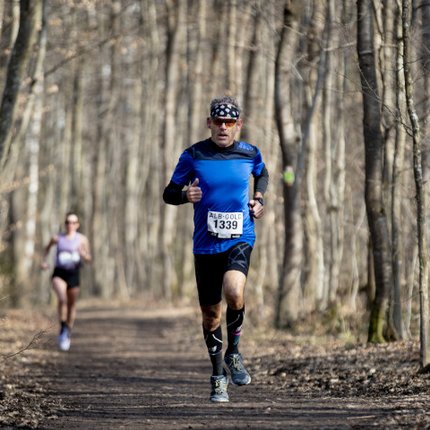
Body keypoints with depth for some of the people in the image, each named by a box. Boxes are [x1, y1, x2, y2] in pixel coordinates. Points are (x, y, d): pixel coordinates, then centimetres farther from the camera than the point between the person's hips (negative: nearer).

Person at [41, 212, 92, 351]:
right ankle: (62, 328, -13)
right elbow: (48, 247, 24)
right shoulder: (57, 238, 2)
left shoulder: (82, 239, 0)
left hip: (74, 273, 1)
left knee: (72, 305, 11)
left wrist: (83, 253, -19)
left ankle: (68, 334, 29)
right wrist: (45, 260, 10)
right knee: (62, 299, -26)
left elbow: (88, 260, 2)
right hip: (59, 273, -1)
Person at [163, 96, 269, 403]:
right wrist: (186, 195, -18)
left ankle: (234, 353, -2)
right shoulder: (193, 155, -3)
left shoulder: (250, 153, 2)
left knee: (234, 294, -28)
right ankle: (218, 376, 26)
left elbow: (262, 174, 25)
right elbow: (169, 193, 4)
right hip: (205, 244, 1)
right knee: (210, 313, 8)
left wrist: (259, 199, 7)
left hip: (239, 239, -1)